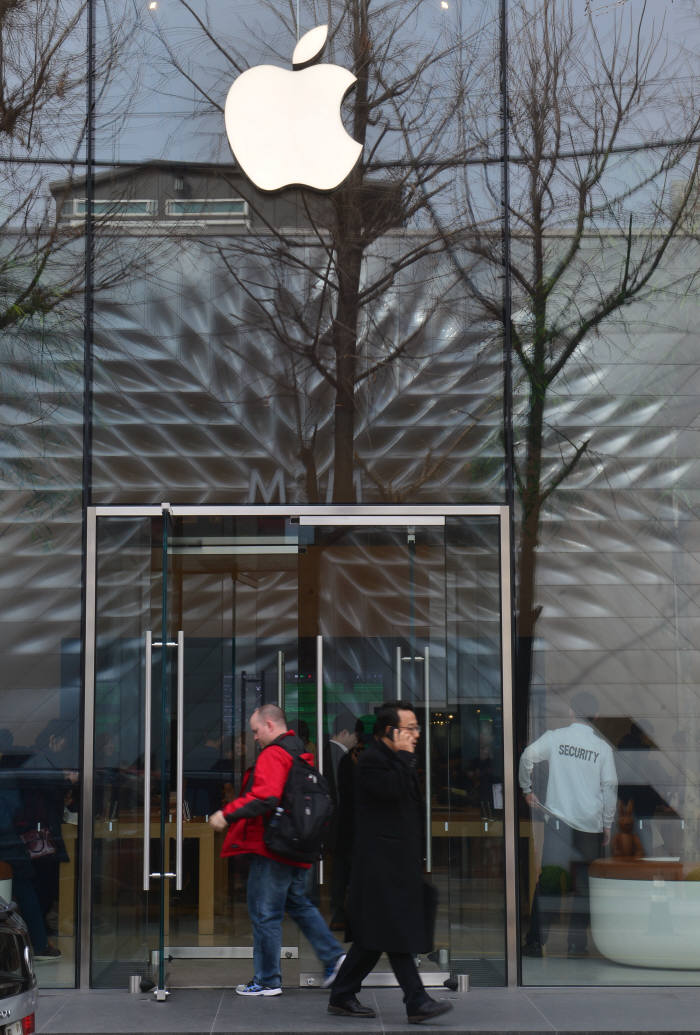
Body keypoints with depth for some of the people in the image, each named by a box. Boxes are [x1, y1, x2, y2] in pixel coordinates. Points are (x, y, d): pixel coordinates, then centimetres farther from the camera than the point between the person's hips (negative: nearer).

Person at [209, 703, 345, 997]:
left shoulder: (272, 754, -15)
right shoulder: (300, 754, 15)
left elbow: (265, 797, -28)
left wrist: (228, 814, -23)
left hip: (270, 848, -9)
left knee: (264, 913, 0)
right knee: (298, 904, 21)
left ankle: (267, 980, 7)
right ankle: (333, 956, 16)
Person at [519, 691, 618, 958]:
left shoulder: (555, 737, 1)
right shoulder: (603, 747, 3)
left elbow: (528, 756, -12)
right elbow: (610, 786, 1)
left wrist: (527, 789, 2)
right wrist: (607, 825, 9)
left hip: (558, 818, -1)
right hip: (591, 824, 1)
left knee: (548, 880, -2)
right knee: (584, 884, 9)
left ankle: (535, 941, -7)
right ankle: (577, 943, 8)